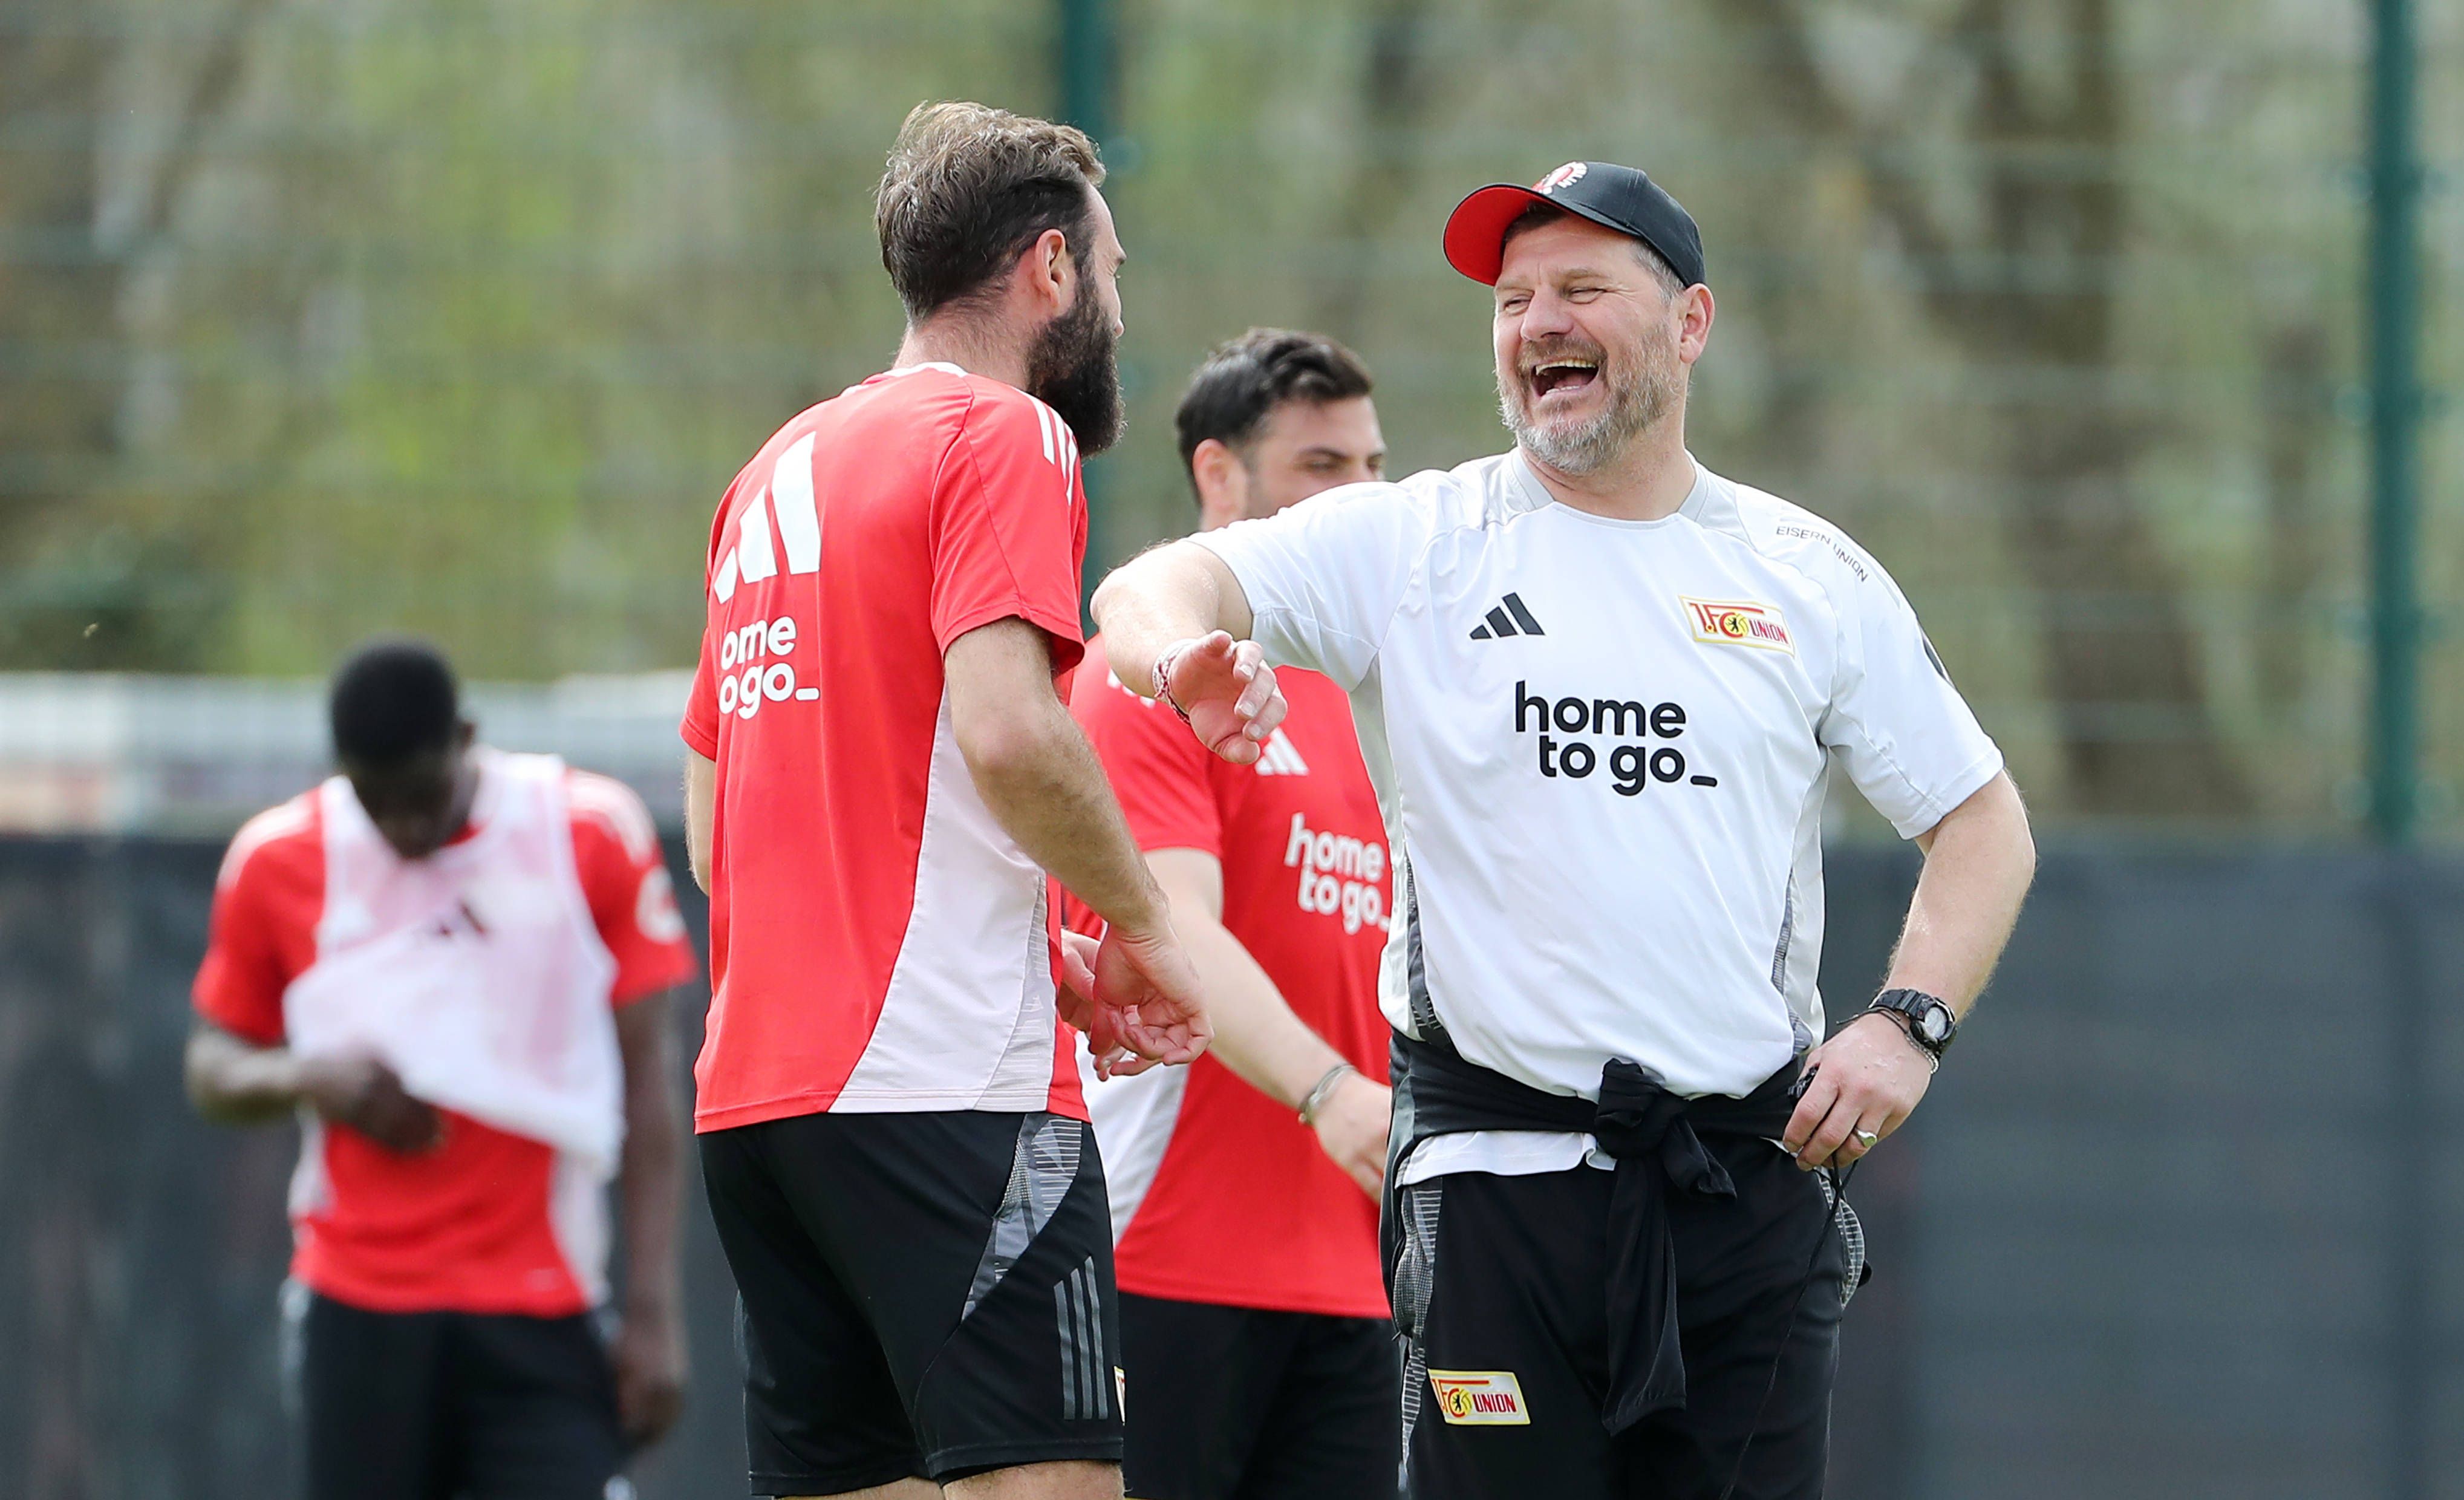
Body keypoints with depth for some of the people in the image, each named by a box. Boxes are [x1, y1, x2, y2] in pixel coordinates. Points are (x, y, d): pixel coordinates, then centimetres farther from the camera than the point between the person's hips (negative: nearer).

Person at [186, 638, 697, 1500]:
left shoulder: (595, 836, 0)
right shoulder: (276, 863, 5)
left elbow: (648, 1078, 2)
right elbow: (212, 1069, 15)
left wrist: (652, 1309, -2)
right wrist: (306, 1079, -9)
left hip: (543, 1318, -1)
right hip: (359, 1313, 1)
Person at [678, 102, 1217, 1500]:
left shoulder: (777, 473, 21)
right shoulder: (1004, 438, -4)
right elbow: (1006, 728, -20)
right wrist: (1143, 926, -4)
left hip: (756, 1088, 8)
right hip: (944, 1081, -8)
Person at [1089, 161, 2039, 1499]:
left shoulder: (1811, 575, 10)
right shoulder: (1413, 546, 5)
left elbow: (1984, 823, 16)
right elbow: (1150, 591, -7)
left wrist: (1907, 1025, -1)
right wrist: (1186, 655, -32)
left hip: (1756, 1180, 2)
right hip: (1500, 1175, -2)